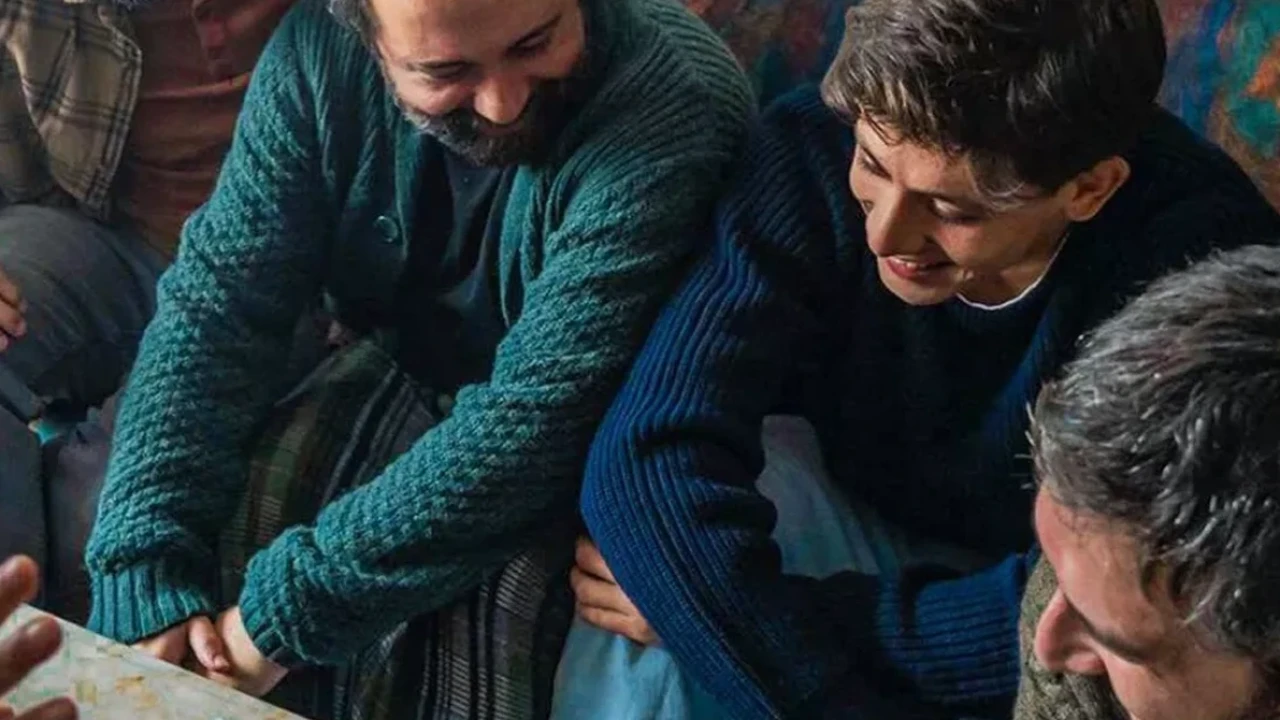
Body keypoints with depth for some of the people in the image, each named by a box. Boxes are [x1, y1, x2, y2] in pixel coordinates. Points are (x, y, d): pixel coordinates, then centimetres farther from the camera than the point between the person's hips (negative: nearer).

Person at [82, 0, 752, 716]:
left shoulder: (675, 105, -31)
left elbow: (536, 427, -34)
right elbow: (219, 301, -16)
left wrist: (286, 609, -34)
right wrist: (146, 579, -27)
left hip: (585, 444, -4)